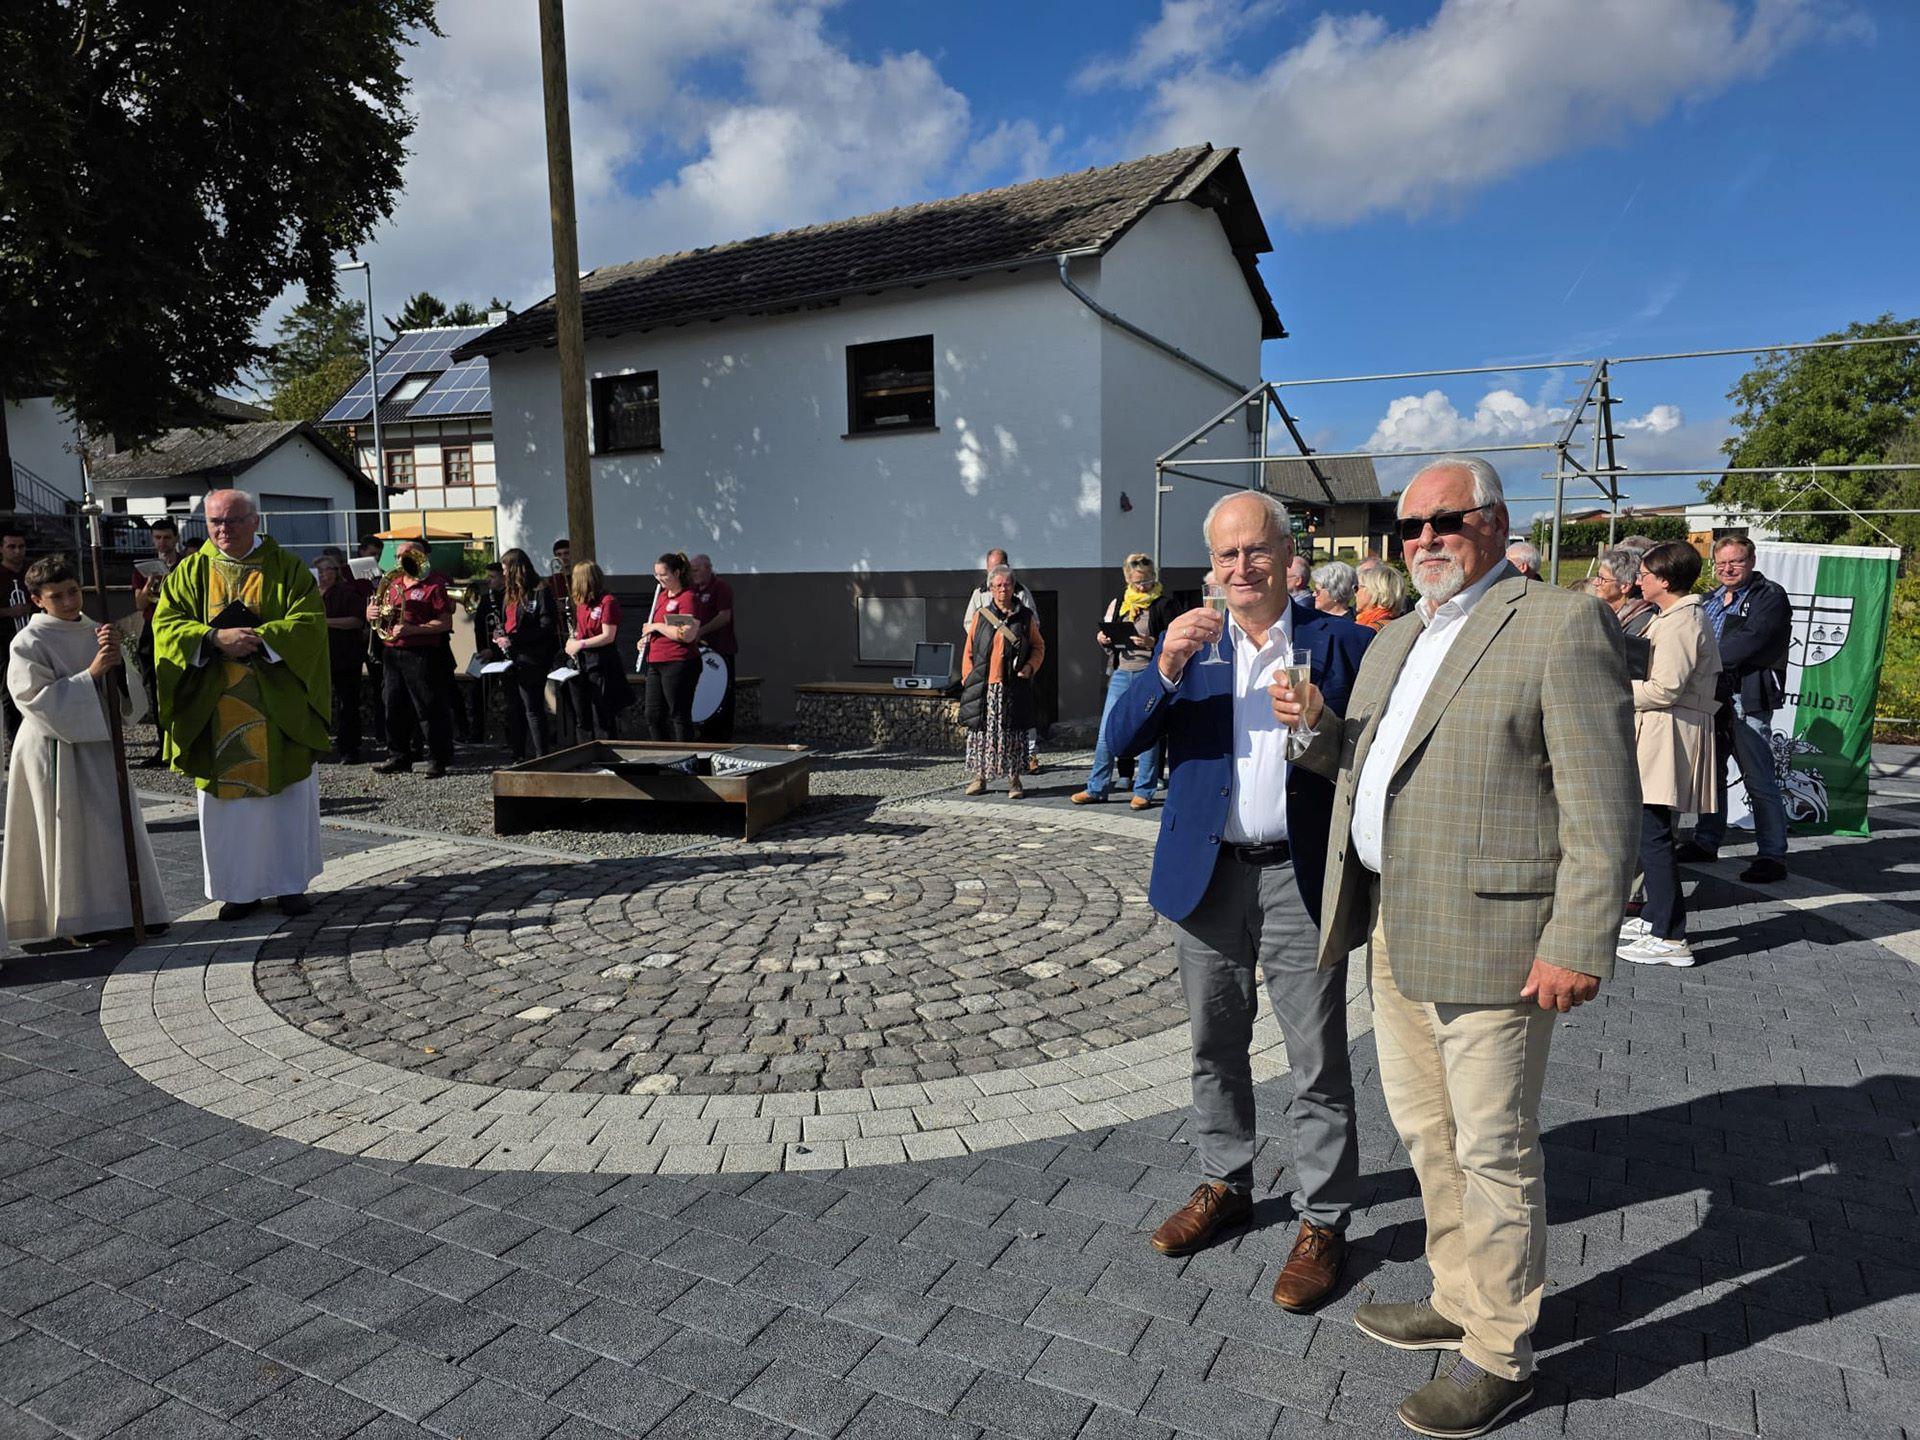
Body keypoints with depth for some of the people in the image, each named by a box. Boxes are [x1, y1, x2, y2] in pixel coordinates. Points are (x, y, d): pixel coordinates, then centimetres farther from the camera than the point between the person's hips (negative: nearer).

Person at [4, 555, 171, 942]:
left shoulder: (96, 633, 8)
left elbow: (125, 692, 3)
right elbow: (38, 700, -16)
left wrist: (115, 660, -16)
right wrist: (90, 674, -22)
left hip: (99, 744, 6)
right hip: (56, 751, -6)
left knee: (113, 828, 10)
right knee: (68, 833, 0)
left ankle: (121, 910, 21)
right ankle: (74, 922, 9)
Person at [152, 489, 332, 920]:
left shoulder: (286, 568, 2)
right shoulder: (190, 572, 8)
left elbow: (309, 621, -7)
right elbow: (166, 623, 0)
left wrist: (257, 638, -18)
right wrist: (216, 638, -17)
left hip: (278, 704, -1)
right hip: (216, 705, 2)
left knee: (289, 792, 4)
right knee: (227, 795, 5)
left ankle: (290, 883, 16)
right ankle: (239, 887, 15)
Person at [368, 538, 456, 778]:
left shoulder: (434, 584, -4)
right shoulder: (391, 583, 17)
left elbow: (446, 623, -12)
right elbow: (373, 615, 26)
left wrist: (413, 629, -21)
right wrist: (371, 613, 1)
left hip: (423, 654, -7)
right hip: (393, 653, 7)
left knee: (432, 709, -4)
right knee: (395, 708, 12)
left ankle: (437, 760, 1)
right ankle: (400, 757, 22)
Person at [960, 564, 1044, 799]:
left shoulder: (1026, 617, 6)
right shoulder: (981, 615, 7)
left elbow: (1039, 646, 13)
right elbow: (969, 650, 9)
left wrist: (1030, 666, -4)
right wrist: (968, 679, 1)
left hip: (1014, 687, 0)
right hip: (984, 686, 1)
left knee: (1014, 733, 2)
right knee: (981, 731, 4)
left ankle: (1014, 779, 12)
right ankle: (979, 776, 16)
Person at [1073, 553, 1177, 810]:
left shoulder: (1163, 604, -2)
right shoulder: (1118, 602, 12)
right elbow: (1103, 628, 21)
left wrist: (1153, 643, -22)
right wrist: (1101, 637, -1)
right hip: (1121, 673, 5)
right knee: (1106, 732, 4)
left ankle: (1143, 792, 11)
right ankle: (1096, 789, 13)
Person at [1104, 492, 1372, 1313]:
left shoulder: (1340, 642, -2)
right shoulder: (1187, 641, 5)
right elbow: (1122, 739, -4)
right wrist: (1166, 668, -18)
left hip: (1302, 878, -3)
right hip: (1207, 874, 3)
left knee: (1317, 1060, 4)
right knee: (1214, 1046, 16)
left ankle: (1323, 1221, 21)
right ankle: (1225, 1185, 35)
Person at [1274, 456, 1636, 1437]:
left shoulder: (1560, 624, -10)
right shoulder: (1394, 642, 16)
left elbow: (1602, 803, -14)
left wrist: (1578, 945, -19)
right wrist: (1317, 725, 3)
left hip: (1488, 938, -8)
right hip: (1395, 931, 8)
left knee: (1492, 1146, 5)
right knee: (1426, 1130, 20)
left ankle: (1499, 1355, 23)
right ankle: (1459, 1303, 39)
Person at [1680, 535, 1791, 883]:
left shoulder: (1769, 596, -4)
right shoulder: (1710, 599, 19)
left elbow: (1750, 641, -17)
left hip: (1747, 700, -8)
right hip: (1712, 697, 8)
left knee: (1759, 780, -6)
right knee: (1710, 772, 16)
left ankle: (1772, 856, -1)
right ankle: (1707, 842, 27)